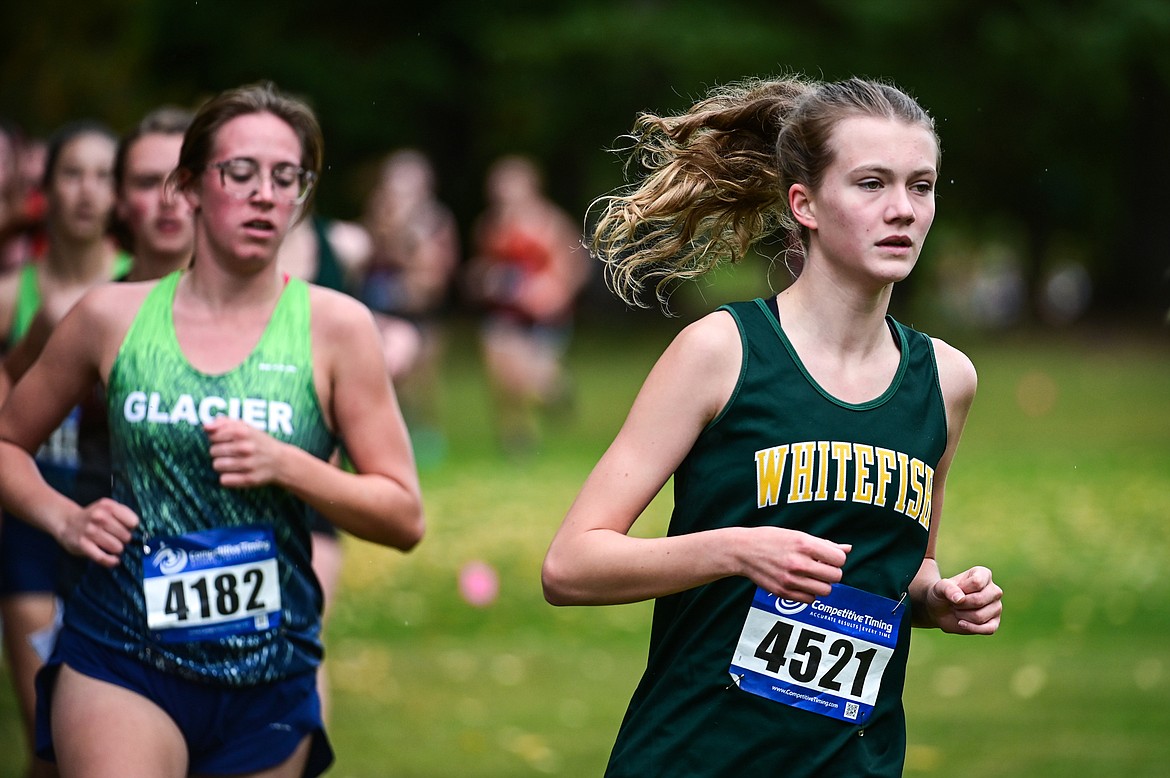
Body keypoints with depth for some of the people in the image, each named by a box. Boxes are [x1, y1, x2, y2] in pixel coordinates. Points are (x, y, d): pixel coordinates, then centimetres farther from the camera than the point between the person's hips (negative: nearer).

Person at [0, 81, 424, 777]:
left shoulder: (335, 326, 0)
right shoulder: (112, 316, 3)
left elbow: (404, 518, 1)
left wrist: (288, 466, -14)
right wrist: (63, 518, -2)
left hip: (269, 679, 1)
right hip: (122, 660, -1)